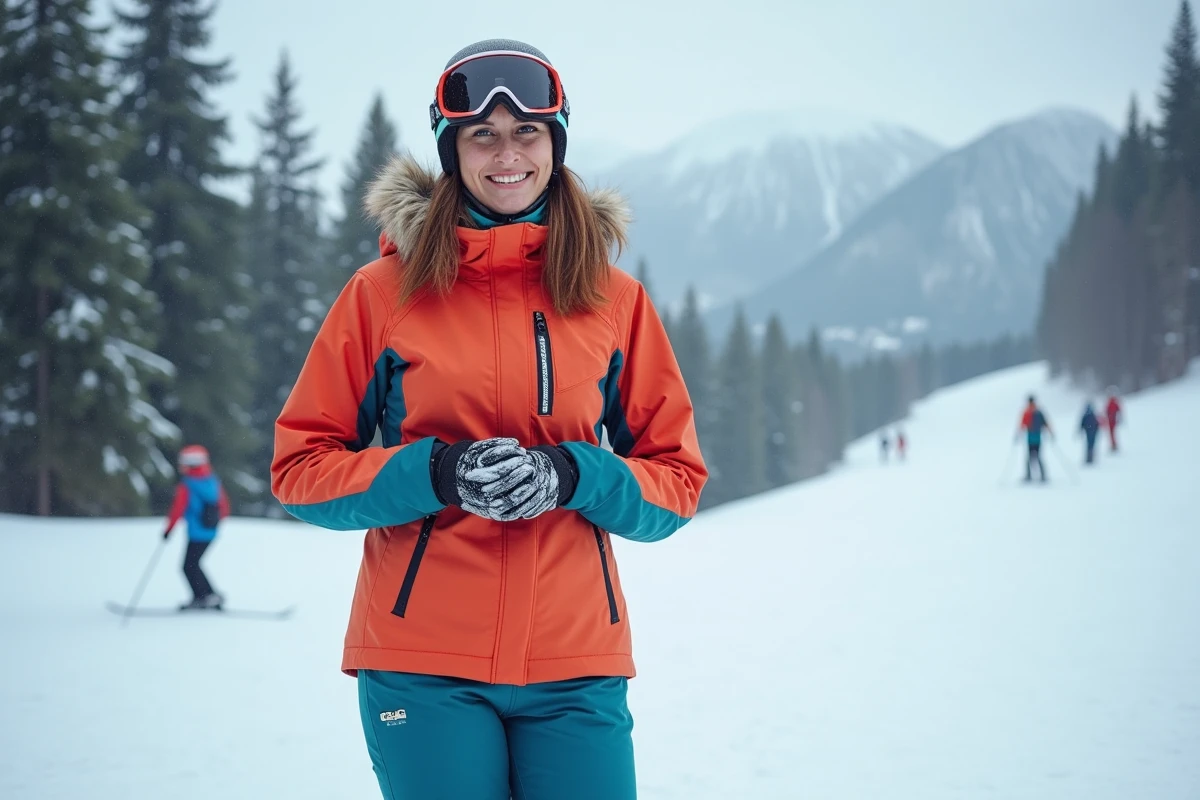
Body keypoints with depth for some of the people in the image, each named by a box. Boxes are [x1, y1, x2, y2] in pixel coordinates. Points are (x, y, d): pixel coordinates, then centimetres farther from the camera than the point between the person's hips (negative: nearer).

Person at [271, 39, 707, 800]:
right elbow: (300, 466, 2)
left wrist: (573, 476, -11)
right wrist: (436, 474, -14)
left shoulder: (614, 298, 7)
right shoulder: (385, 290, 2)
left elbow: (677, 479, 9)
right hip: (422, 660, -1)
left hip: (575, 661, 1)